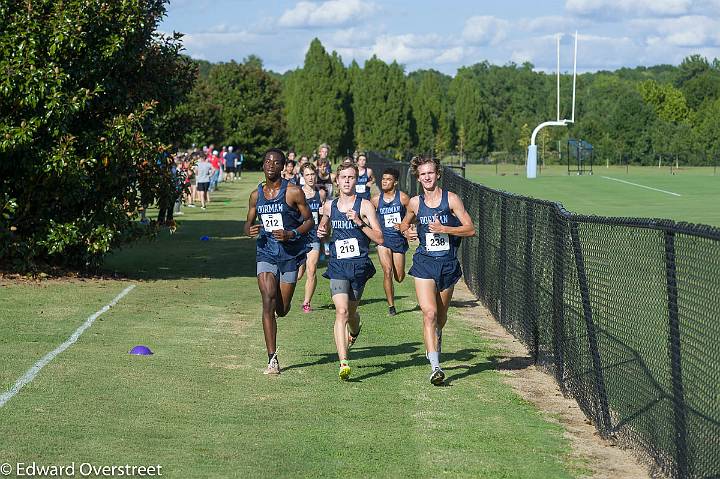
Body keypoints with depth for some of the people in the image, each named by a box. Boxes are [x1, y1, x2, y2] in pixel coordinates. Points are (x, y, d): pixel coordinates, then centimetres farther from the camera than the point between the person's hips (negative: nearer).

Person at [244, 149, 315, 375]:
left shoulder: (293, 192, -6)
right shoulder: (256, 195, 6)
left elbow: (309, 221, -3)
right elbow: (248, 223, 16)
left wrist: (291, 234, -19)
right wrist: (250, 230, -9)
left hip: (290, 254, -2)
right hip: (265, 253, 2)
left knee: (282, 310, 5)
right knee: (268, 303, -13)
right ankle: (272, 359, -11)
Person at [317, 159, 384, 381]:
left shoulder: (364, 206, -4)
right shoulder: (329, 206, 8)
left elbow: (379, 238, -8)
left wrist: (360, 222, -19)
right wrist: (322, 232, 3)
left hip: (359, 265, -1)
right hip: (337, 265, 1)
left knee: (351, 312, 13)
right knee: (341, 311, -16)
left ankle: (354, 331, 52)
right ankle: (343, 363, -23)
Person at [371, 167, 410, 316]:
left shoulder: (402, 198, -7)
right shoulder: (376, 200, 0)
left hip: (399, 239, 0)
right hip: (383, 238, 0)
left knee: (399, 278, 5)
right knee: (387, 272, -14)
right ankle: (391, 306, -5)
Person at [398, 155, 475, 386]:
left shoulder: (451, 199, -3)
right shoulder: (415, 203, 4)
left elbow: (470, 229, -6)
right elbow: (405, 224, 25)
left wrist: (443, 229, -16)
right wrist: (407, 230, 2)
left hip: (448, 263, 0)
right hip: (424, 263, 0)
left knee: (441, 317, 14)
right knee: (429, 312, -18)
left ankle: (434, 345, 46)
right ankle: (435, 367, -22)